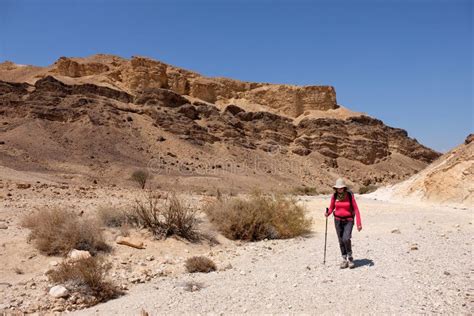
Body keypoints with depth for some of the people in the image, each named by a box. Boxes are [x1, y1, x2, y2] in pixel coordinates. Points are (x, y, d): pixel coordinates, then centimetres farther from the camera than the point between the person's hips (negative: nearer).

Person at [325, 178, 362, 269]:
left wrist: (359, 223, -15)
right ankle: (344, 260, 17)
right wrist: (327, 213, -16)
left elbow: (356, 209, -10)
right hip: (338, 220, 3)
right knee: (341, 241, 4)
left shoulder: (350, 195, -13)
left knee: (346, 239, -19)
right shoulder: (334, 196, -5)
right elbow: (331, 208, 6)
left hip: (348, 221, -3)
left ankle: (350, 258, 3)